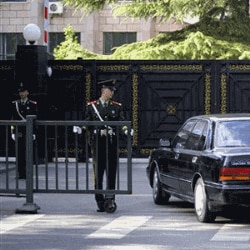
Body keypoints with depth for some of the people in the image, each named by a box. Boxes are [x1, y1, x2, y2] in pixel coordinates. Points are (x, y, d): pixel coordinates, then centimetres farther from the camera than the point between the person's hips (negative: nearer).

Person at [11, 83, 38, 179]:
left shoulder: (33, 104, 3)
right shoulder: (15, 104, 9)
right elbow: (13, 118, 9)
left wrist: (34, 132, -3)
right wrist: (13, 132, 2)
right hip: (19, 132, 2)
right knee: (20, 153, 0)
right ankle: (21, 173, 4)